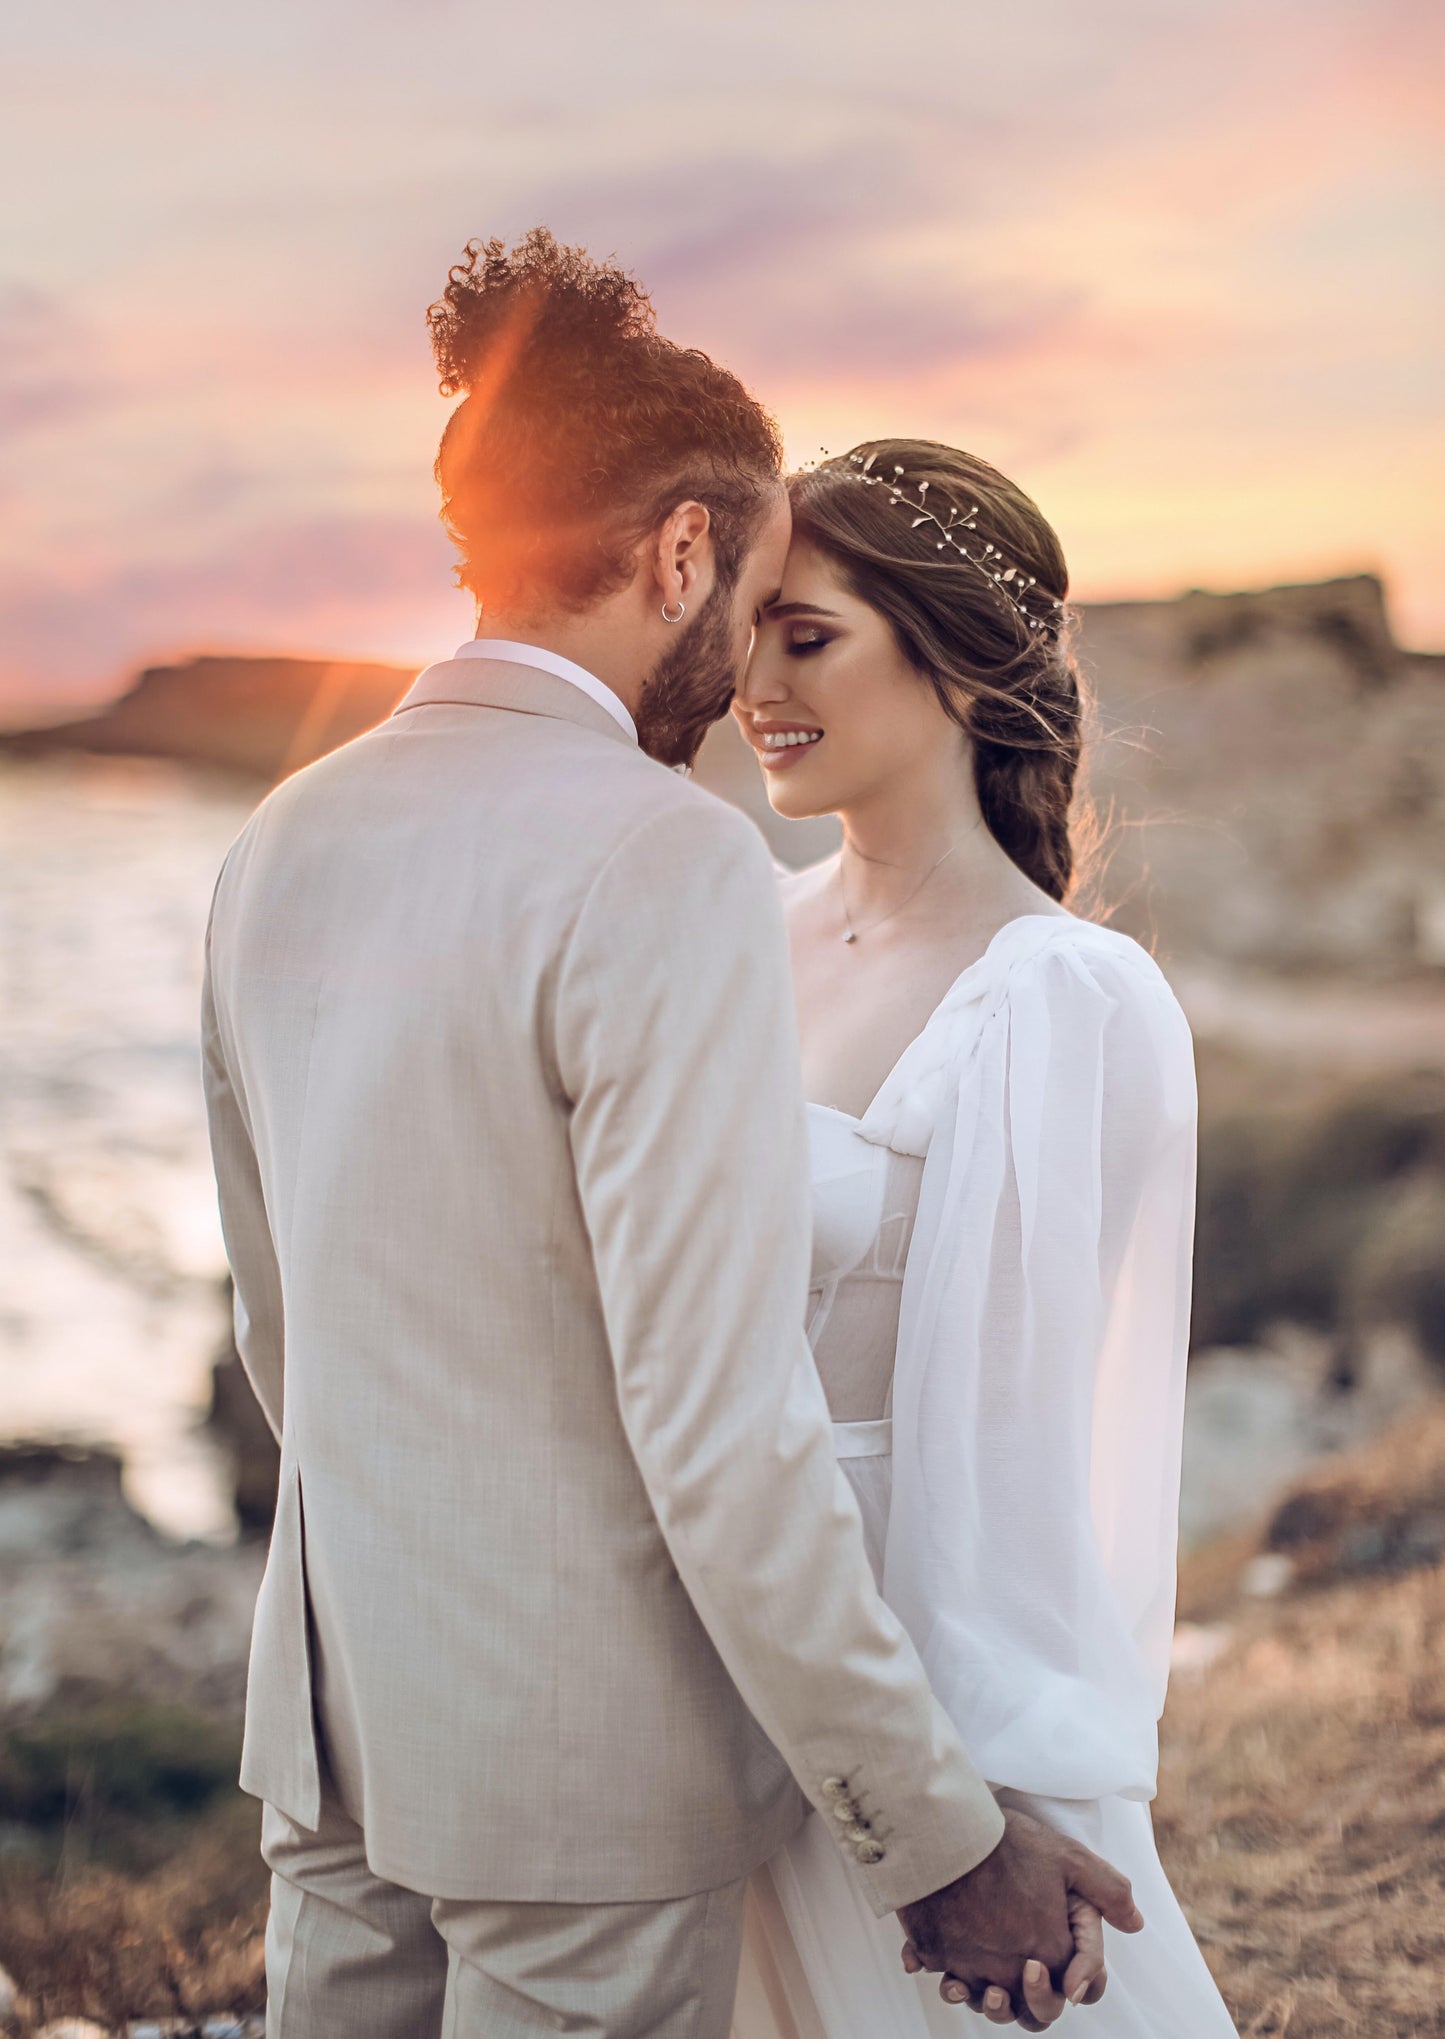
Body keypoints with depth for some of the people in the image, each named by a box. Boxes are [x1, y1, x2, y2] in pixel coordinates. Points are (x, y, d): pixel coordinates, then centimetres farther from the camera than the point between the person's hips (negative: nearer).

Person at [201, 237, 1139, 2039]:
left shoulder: (283, 846, 4)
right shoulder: (664, 867, -20)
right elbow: (720, 1427, -23)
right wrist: (936, 1838, -13)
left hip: (335, 1714, 7)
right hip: (581, 1766, -7)